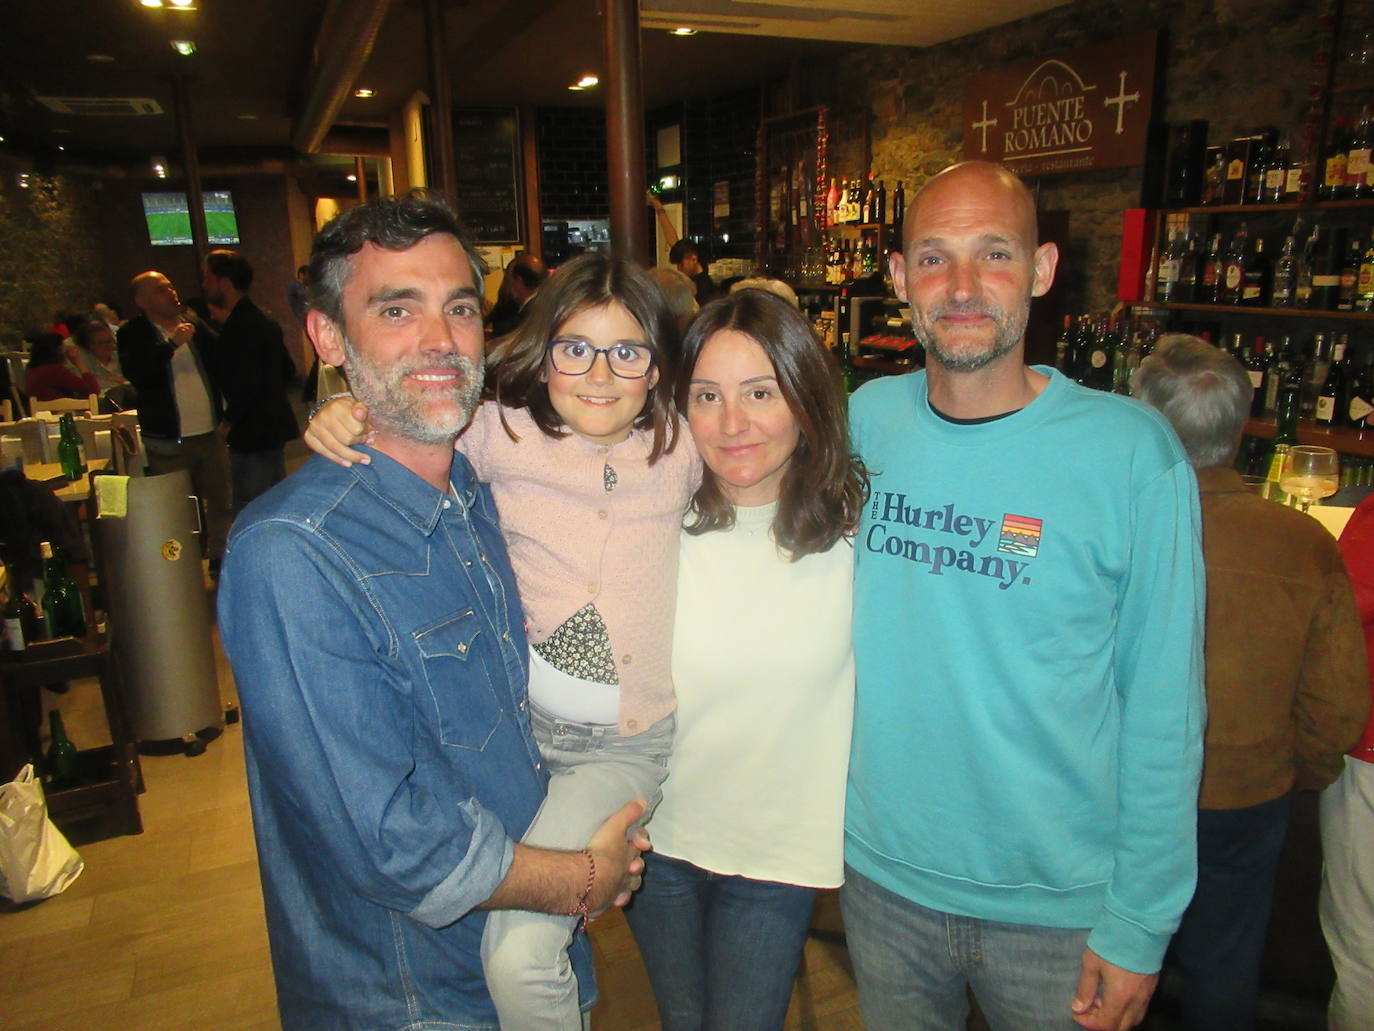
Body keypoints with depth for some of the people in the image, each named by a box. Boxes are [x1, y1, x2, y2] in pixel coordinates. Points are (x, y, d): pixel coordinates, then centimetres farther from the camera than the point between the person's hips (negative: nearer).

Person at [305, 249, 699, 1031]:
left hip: (625, 745, -2)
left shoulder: (680, 447, -3)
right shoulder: (503, 434, -6)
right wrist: (344, 417, -13)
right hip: (516, 723, 2)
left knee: (519, 957, -14)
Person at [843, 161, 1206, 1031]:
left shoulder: (1133, 452, -15)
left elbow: (1165, 707, -10)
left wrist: (1140, 923, -8)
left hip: (1058, 906, -2)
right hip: (882, 871, 3)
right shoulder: (866, 420, -6)